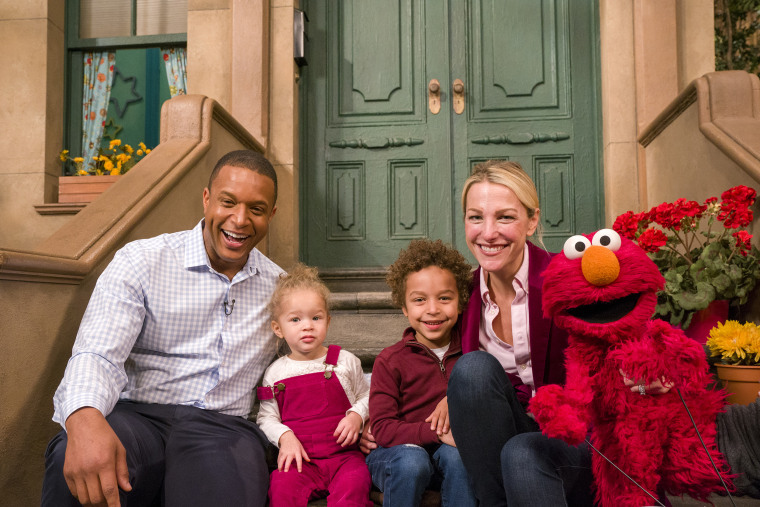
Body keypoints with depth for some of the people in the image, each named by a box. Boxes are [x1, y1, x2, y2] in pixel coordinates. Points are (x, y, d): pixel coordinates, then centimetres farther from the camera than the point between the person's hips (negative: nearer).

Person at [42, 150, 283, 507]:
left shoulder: (278, 285, 14)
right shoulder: (141, 261, 1)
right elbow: (98, 353, -11)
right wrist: (84, 416, -34)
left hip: (224, 426, 0)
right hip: (138, 415, 1)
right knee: (75, 465, -33)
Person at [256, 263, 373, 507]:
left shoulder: (346, 361, 6)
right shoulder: (276, 372, 7)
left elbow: (366, 396, 17)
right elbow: (266, 417, 10)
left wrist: (356, 416, -4)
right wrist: (285, 436, -8)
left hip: (344, 453, 0)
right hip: (299, 458, 1)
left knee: (354, 483, -31)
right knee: (282, 487, -30)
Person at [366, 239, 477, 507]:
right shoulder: (390, 361, -5)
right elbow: (382, 429, -12)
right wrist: (436, 433, -26)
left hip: (451, 447, 2)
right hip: (399, 450, -2)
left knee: (457, 456, -30)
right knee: (411, 462, -33)